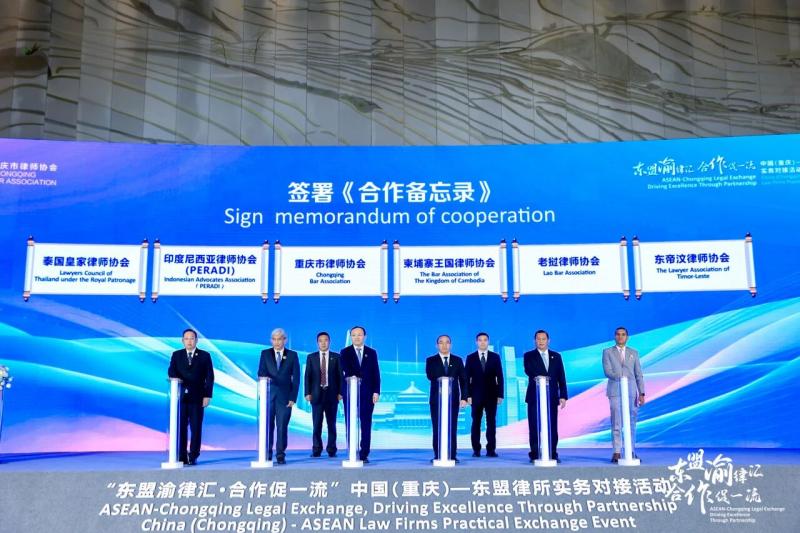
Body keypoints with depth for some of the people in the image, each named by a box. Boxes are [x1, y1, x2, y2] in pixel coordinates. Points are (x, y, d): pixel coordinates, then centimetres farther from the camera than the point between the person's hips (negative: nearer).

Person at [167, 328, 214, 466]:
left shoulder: (205, 356, 6)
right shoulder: (176, 355, 12)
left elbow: (209, 377, 3)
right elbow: (171, 372, 0)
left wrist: (208, 395, -6)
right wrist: (176, 379, -23)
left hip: (197, 397, -1)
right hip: (181, 396, 1)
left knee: (196, 428, 0)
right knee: (180, 427, 0)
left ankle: (193, 457, 5)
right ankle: (181, 457, 6)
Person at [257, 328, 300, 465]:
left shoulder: (292, 355, 7)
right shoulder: (265, 353, 10)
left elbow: (296, 378, 4)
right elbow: (261, 373, 0)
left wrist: (293, 397, -4)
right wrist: (264, 378, -24)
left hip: (284, 396, -1)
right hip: (268, 395, 1)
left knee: (282, 427, -2)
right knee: (267, 425, 1)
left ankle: (280, 455, 5)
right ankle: (267, 454, 10)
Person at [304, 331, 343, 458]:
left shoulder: (336, 357, 6)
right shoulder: (311, 357, 7)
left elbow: (340, 376, 3)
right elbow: (307, 376, 5)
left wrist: (340, 392, -4)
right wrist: (307, 393, -4)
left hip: (331, 394, 0)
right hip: (316, 394, 0)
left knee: (331, 423, 4)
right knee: (317, 424, 1)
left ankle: (331, 450, 10)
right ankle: (316, 449, 8)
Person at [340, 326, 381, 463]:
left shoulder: (371, 353, 11)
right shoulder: (345, 352, 7)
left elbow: (376, 373, 7)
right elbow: (345, 369, -8)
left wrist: (376, 391, -2)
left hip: (367, 392, 1)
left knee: (366, 425, 0)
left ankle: (364, 454, 4)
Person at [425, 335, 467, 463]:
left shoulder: (457, 360, 10)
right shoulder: (431, 360, 6)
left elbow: (463, 380, 6)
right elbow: (430, 376, -11)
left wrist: (464, 397, -2)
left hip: (453, 399, 1)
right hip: (436, 399, -1)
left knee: (452, 429, -1)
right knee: (437, 429, 0)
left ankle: (452, 456, 3)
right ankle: (437, 456, 4)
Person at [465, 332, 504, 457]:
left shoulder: (495, 357, 6)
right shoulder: (470, 358, 5)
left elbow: (499, 377, 4)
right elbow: (467, 378, 2)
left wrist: (500, 395, -2)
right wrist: (468, 395, -6)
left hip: (491, 395, 0)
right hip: (476, 395, 0)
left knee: (491, 422, 0)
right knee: (476, 422, 2)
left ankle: (491, 449, 3)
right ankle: (476, 449, 6)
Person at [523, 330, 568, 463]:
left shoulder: (556, 356, 14)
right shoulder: (529, 356, 7)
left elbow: (561, 377, 11)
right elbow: (528, 370, -13)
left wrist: (563, 396, 3)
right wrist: (536, 376, -33)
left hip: (552, 396, 2)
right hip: (535, 396, -2)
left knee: (552, 427, 0)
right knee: (534, 427, -2)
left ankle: (553, 454, 7)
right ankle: (534, 455, 3)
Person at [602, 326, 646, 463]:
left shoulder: (634, 353, 14)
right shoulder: (607, 352, 8)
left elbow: (639, 374, 10)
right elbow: (607, 371, -4)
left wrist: (642, 393, 3)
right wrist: (620, 378, -22)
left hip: (631, 391, 2)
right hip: (615, 391, -2)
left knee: (631, 423, 3)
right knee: (616, 423, -4)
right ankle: (616, 452, -2)